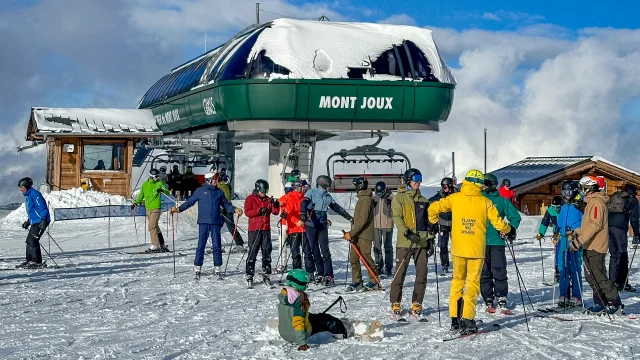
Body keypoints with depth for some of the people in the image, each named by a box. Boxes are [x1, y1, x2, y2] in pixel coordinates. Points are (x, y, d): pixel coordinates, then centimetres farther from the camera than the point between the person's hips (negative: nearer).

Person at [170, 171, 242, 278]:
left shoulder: (219, 192, 10)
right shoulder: (200, 191, 2)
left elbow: (226, 204, 16)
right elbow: (190, 201, 3)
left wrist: (234, 209, 0)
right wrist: (179, 209, -8)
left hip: (216, 222, 2)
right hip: (204, 222, -2)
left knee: (217, 246, 3)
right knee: (201, 245, -3)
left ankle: (217, 268, 12)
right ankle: (197, 268, 6)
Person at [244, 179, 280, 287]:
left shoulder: (268, 200, 14)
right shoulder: (250, 199, 1)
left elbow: (275, 212, 8)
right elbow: (247, 212, -11)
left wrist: (275, 205, -12)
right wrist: (259, 210, -22)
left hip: (266, 229, 5)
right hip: (254, 230, -5)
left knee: (267, 252, 6)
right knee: (253, 252, -5)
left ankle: (266, 275, 15)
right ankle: (249, 276, -2)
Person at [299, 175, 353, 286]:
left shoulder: (327, 197, 12)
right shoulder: (311, 192, -1)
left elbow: (337, 208, 21)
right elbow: (304, 203, -17)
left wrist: (349, 217, 23)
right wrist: (303, 215, -35)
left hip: (322, 226, 2)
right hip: (311, 226, -2)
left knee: (325, 251, -7)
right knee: (315, 251, 4)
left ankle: (328, 276, -8)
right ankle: (320, 273, 15)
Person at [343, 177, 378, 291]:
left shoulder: (366, 199, -15)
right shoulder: (361, 199, 16)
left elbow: (363, 220, -22)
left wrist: (351, 233, -22)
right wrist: (351, 232, 16)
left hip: (364, 234, -9)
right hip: (357, 235, 9)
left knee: (366, 258, -4)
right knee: (353, 258, 6)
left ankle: (374, 282, 6)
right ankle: (356, 282, 12)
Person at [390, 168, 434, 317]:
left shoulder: (423, 200, 17)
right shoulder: (400, 198, 2)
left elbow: (429, 221, 18)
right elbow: (397, 218, -8)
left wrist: (431, 240, 9)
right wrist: (407, 233, -22)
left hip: (422, 242, 4)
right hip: (404, 242, -4)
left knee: (422, 274, 2)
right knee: (400, 273, -3)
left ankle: (417, 303, 13)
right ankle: (395, 303, 8)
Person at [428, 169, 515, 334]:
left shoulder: (454, 198, 0)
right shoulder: (485, 202, -4)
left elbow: (433, 208, -1)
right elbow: (497, 223, -4)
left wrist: (433, 224, 17)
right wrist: (509, 231, 16)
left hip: (458, 248, 2)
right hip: (476, 249, -2)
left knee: (457, 280, 14)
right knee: (473, 283, 3)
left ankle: (455, 319, 12)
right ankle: (467, 320, -3)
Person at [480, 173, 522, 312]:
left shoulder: (501, 201, 8)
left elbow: (515, 217, 9)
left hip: (497, 242, -2)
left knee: (499, 273, -5)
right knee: (484, 273, 2)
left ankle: (502, 301, -1)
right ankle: (488, 302, 8)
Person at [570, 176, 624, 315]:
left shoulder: (596, 202, -14)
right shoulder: (591, 202, 19)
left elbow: (595, 224, -23)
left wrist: (581, 240, -27)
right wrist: (576, 232, 20)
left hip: (595, 246, -11)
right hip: (590, 246, 11)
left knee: (598, 277, -10)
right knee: (592, 277, 12)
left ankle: (616, 304, -6)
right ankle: (600, 303, 18)